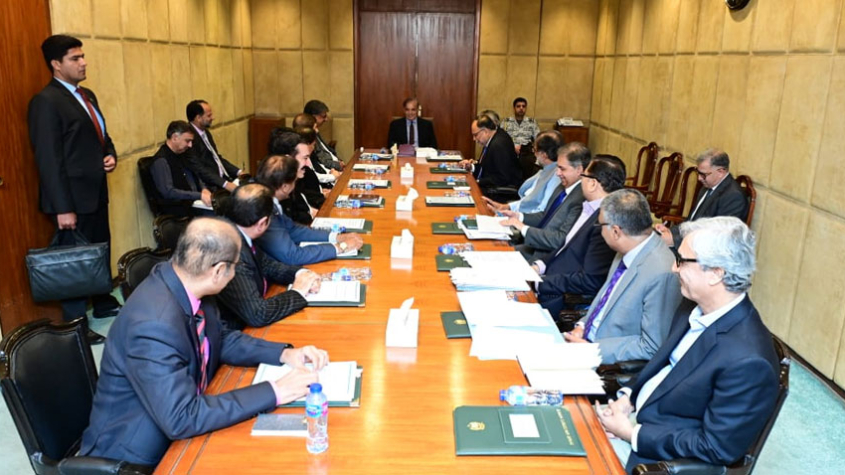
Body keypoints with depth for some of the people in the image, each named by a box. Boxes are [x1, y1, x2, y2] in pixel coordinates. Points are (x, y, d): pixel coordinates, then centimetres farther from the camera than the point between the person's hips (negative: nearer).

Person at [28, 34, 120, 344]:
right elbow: (48, 159, -18)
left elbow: (102, 136, 24)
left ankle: (104, 304, 36)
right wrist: (63, 208, -20)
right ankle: (76, 325, 15)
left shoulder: (87, 95, 13)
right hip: (74, 197, -8)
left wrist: (111, 156, 1)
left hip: (96, 192, 8)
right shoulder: (46, 101, -15)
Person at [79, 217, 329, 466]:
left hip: (174, 423, 7)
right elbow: (181, 419, -30)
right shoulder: (154, 325, -32)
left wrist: (284, 353, -7)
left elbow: (221, 339, 6)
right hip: (138, 452, -7)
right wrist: (273, 392, -28)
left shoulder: (184, 283, -9)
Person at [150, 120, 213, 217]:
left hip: (195, 200, 9)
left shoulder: (181, 153, 12)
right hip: (176, 207, -9)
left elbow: (194, 175, 24)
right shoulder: (161, 161, -14)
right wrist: (200, 196, -26)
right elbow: (168, 192, -23)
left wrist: (203, 188, 3)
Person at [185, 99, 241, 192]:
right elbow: (199, 169, -20)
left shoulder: (206, 132, 14)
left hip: (224, 178, 9)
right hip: (211, 187, -9)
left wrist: (239, 172, 8)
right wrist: (225, 184, -26)